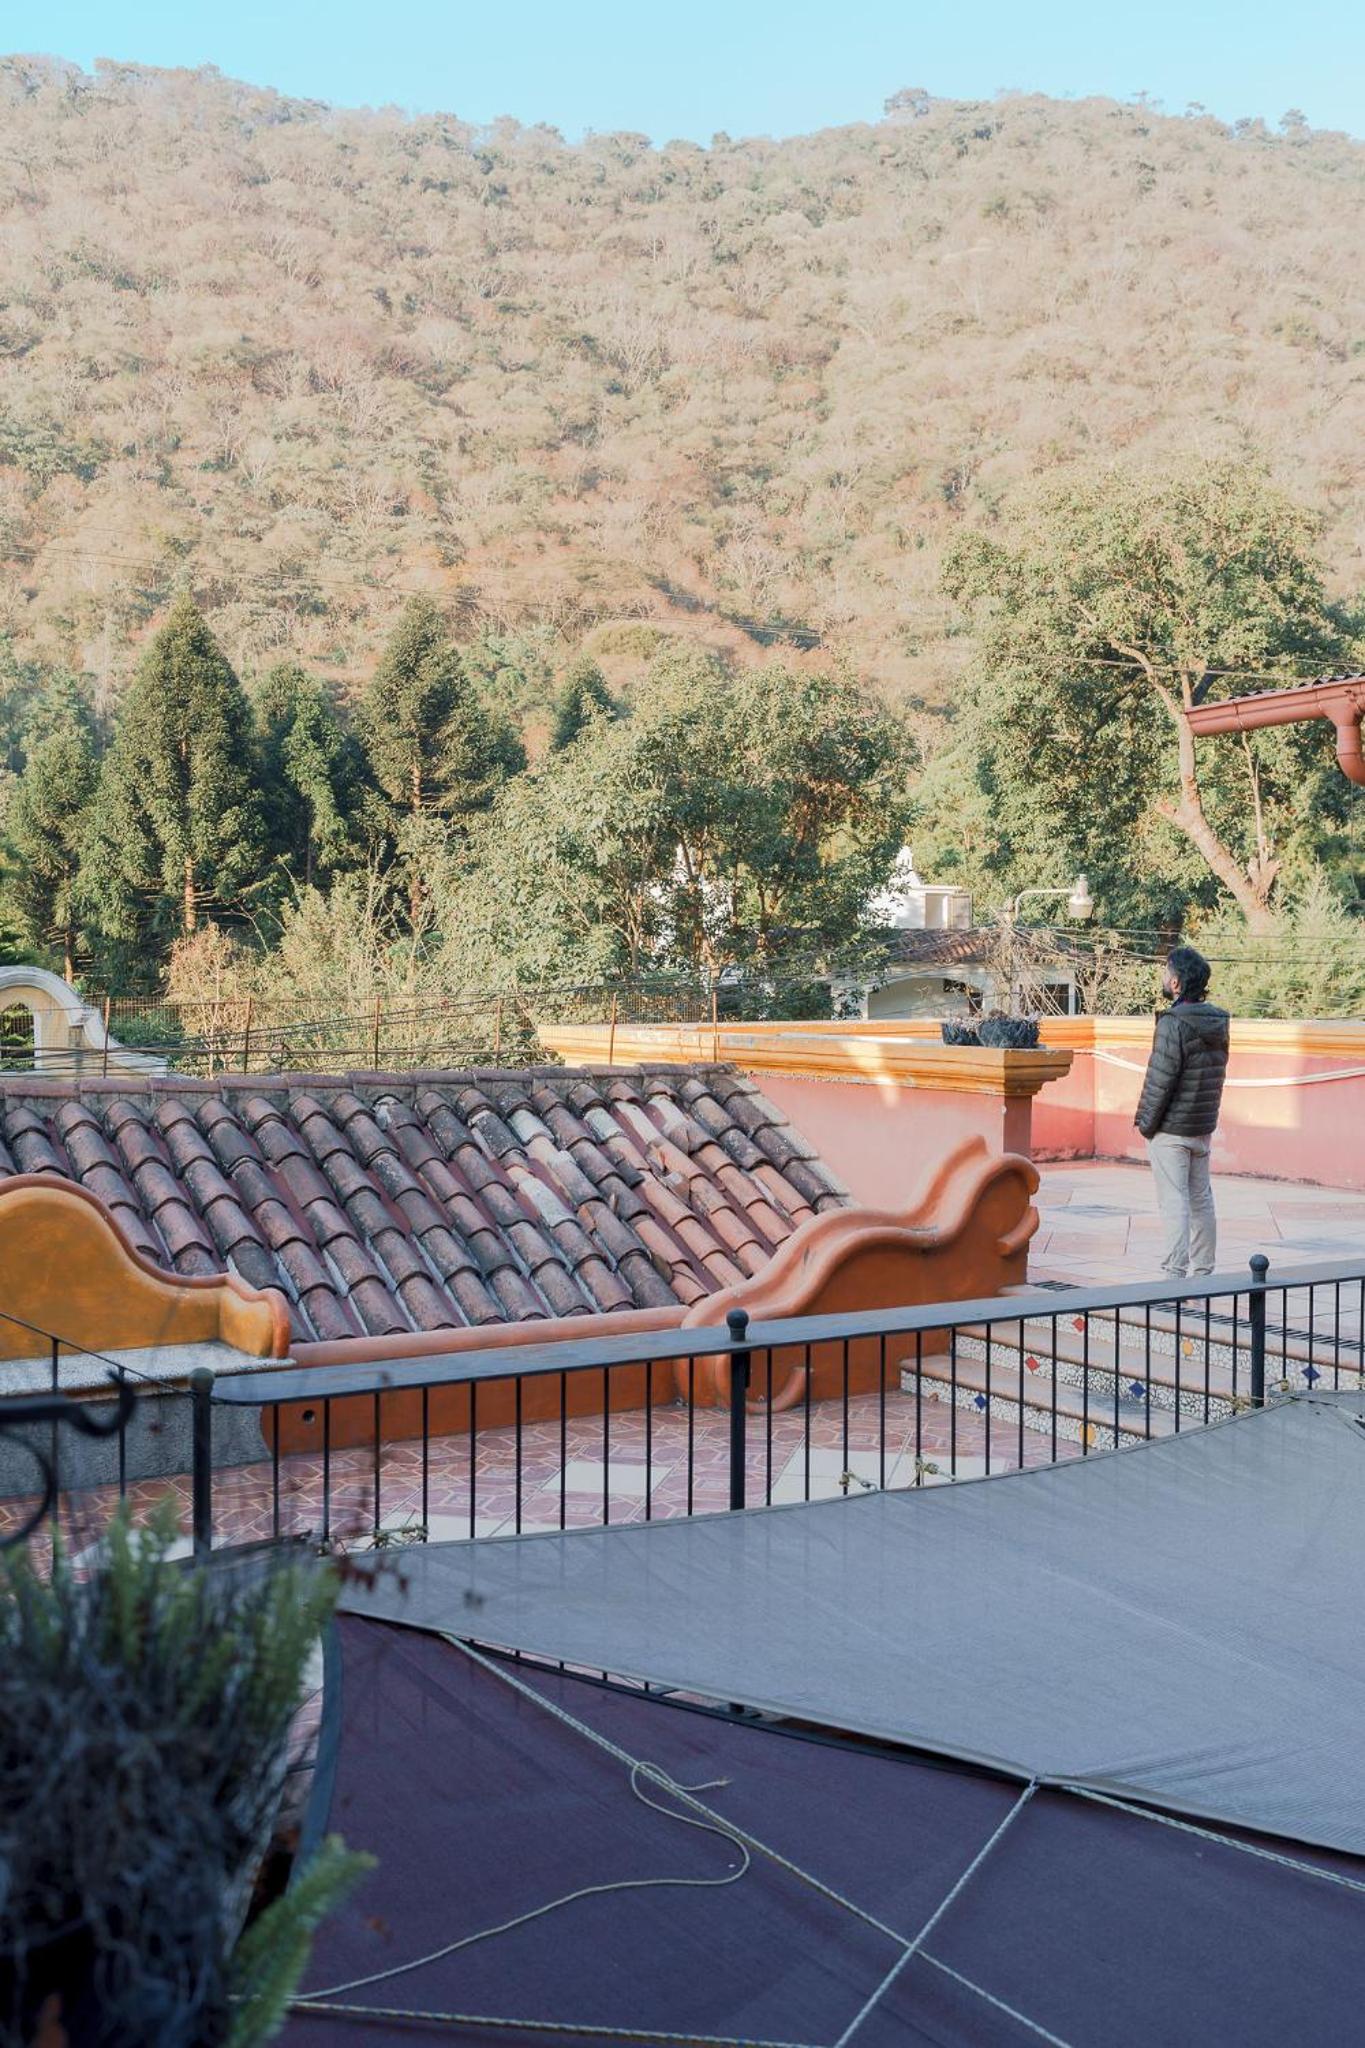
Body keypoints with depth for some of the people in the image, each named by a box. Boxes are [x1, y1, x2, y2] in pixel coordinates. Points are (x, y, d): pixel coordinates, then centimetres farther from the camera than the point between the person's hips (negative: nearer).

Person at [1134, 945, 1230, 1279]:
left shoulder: (1173, 1023, -19)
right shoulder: (1217, 1022, 6)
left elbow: (1160, 1080, -19)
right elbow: (1216, 1074, 11)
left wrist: (1146, 1123, -8)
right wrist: (1205, 1115, 16)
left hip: (1170, 1129, -8)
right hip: (1203, 1126, 8)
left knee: (1173, 1202, -5)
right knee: (1201, 1200, 15)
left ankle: (1176, 1274, -6)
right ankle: (1202, 1272, 22)